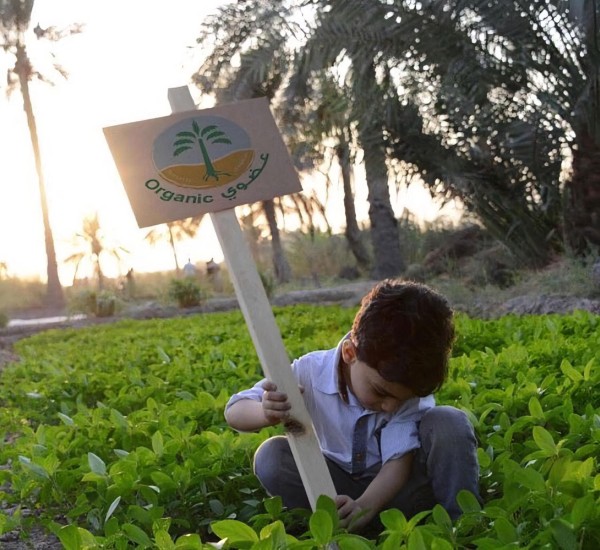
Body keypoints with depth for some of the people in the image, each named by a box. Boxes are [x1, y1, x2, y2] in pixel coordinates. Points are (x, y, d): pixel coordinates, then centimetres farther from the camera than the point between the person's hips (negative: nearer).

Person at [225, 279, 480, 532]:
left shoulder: (411, 388, -21)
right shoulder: (311, 373, -22)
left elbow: (399, 460, -27)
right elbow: (234, 411, -20)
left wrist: (366, 505, -48)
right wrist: (265, 413, -45)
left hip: (396, 484, -1)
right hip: (339, 485, 2)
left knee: (450, 422, -28)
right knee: (270, 457, -26)